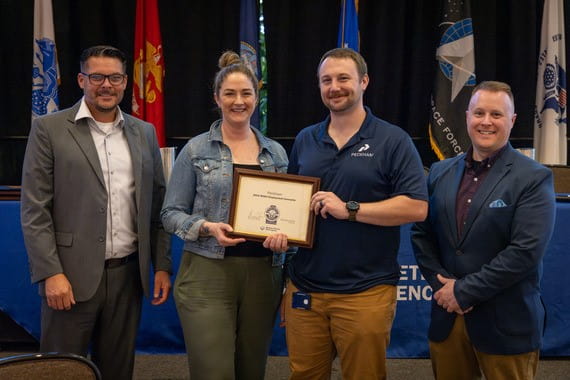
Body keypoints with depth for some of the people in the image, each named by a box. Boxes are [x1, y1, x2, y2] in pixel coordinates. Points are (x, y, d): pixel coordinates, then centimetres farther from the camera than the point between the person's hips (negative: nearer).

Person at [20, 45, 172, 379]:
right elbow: (34, 210, -6)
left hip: (128, 273, 3)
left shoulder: (144, 133, 10)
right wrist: (51, 273, -13)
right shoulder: (48, 129, -2)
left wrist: (162, 265, 7)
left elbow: (157, 204, 11)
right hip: (72, 275, -3)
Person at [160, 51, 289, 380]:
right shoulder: (196, 150, 0)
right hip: (208, 274, -3)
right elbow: (171, 214, 1)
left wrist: (284, 232, -8)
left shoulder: (276, 153, 9)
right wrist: (207, 227, -17)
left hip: (263, 275, 3)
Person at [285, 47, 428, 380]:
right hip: (304, 289, 4)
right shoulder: (304, 140, 10)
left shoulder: (393, 140, -5)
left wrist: (349, 209, -18)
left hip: (366, 292, -4)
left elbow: (417, 207, -12)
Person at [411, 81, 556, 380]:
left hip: (505, 322, -4)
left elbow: (526, 251, -17)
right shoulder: (440, 173, 7)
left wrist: (464, 291, -15)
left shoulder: (534, 178, -8)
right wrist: (442, 284, -6)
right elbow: (421, 234, 8)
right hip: (448, 315, 4)